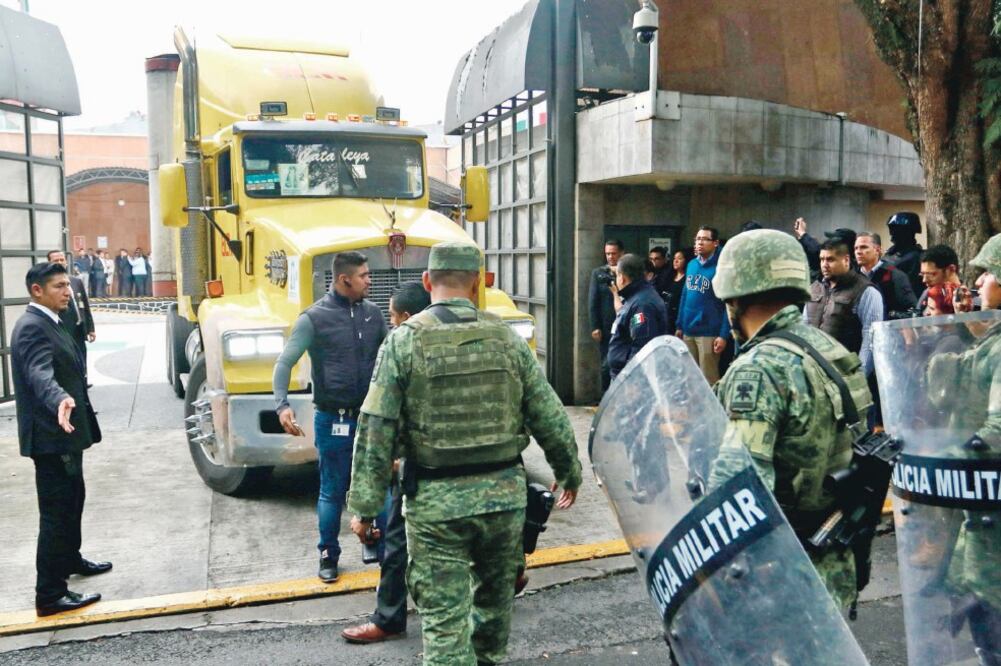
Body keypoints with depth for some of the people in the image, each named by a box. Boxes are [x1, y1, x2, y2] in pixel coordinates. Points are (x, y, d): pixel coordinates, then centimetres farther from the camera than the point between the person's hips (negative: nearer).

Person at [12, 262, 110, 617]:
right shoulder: (32, 328, -21)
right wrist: (60, 401, -57)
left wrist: (72, 399, 38)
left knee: (72, 499, 24)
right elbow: (40, 375, -39)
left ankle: (70, 559, 43)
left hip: (64, 433, 10)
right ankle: (50, 594, 2)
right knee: (56, 511, -5)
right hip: (51, 436, -10)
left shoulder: (49, 323, 11)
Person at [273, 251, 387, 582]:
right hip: (333, 420, -3)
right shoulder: (314, 317, -9)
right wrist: (282, 404, -24)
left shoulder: (373, 312, 3)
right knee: (332, 491, 9)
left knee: (381, 484, 9)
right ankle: (328, 555, 26)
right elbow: (284, 363, -11)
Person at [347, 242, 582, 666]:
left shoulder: (404, 341, -8)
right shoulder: (506, 338, 0)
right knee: (495, 592, 25)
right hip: (504, 492, 4)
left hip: (436, 501, -3)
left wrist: (364, 506, -4)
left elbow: (375, 431, -10)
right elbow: (550, 417, 5)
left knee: (444, 615, 5)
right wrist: (569, 472, 20)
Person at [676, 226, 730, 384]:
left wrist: (724, 335, -16)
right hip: (688, 331, 6)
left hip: (709, 332, -6)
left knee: (708, 380, 1)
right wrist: (680, 325, 12)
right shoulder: (691, 265, 9)